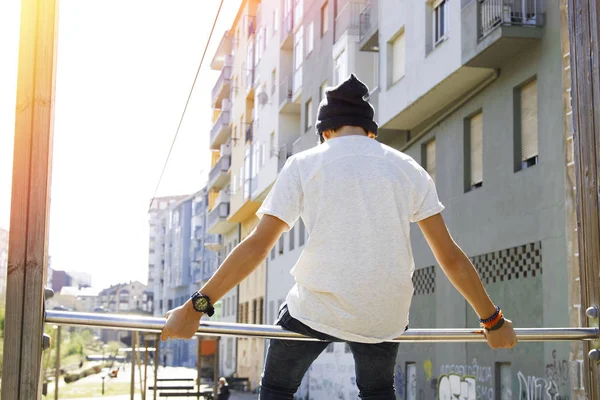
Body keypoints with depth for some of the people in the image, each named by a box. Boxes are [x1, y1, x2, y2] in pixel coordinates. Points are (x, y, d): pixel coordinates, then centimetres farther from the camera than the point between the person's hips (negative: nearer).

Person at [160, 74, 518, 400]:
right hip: (385, 315, 3)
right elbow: (450, 256, 5)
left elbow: (257, 246, -5)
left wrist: (196, 307, -2)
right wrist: (493, 320, 15)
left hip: (318, 308, -2)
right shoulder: (409, 169, 7)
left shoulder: (304, 165, 1)